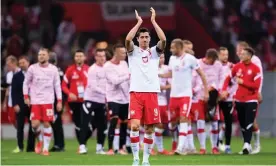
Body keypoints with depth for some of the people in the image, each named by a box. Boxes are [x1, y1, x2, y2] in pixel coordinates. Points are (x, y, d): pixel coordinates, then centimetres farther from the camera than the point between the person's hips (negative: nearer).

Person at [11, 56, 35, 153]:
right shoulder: (16, 76, 5)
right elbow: (14, 92, 1)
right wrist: (15, 104, -9)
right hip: (20, 105, -1)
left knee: (33, 126, 1)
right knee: (20, 126, -1)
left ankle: (31, 147, 6)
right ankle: (20, 146, 4)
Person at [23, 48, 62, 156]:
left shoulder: (53, 69, 2)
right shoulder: (32, 68, 2)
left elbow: (57, 86, 6)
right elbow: (26, 83, 10)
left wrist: (59, 101, 1)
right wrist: (26, 96, -1)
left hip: (48, 101, 0)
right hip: (35, 101, 0)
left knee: (47, 124, -5)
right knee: (35, 124, -10)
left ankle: (46, 148, 5)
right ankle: (39, 140, 19)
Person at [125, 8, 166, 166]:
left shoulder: (155, 51, 11)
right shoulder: (133, 51, 8)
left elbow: (163, 40, -8)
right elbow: (127, 39, -13)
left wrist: (154, 21, -5)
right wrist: (139, 22, -8)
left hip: (152, 93, 2)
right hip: (136, 93, -2)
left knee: (150, 128, 3)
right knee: (135, 125, -15)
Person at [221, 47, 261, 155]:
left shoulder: (255, 69, -10)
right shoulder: (237, 67, 3)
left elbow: (256, 85, -16)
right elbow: (228, 78, 13)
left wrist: (242, 82, -15)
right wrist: (224, 90, 0)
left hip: (251, 100, -5)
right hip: (239, 100, 5)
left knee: (248, 124, -13)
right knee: (242, 125, 9)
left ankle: (246, 145, -16)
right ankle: (247, 146, 18)